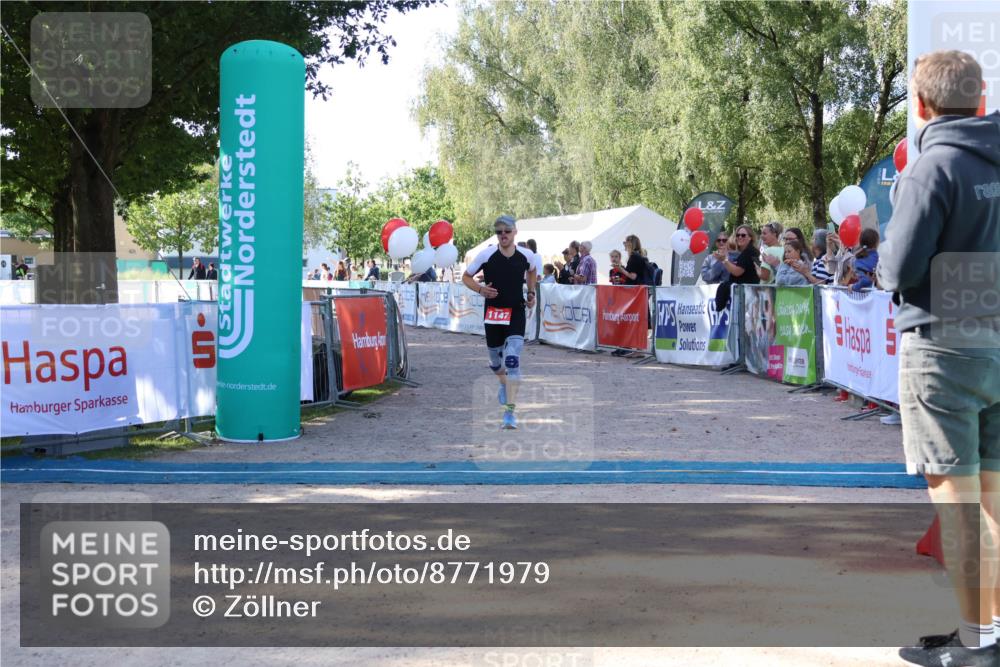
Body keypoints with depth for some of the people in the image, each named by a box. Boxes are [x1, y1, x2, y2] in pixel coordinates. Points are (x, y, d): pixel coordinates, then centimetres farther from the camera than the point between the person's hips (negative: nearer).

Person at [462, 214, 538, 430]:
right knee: (495, 357, 15)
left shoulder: (527, 255, -3)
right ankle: (504, 384, 51)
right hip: (493, 312, 1)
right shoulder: (487, 254, -9)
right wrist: (480, 289, -15)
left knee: (512, 359, -17)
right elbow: (466, 277, 2)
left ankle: (510, 410, -18)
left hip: (516, 313, -1)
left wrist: (531, 293, 11)